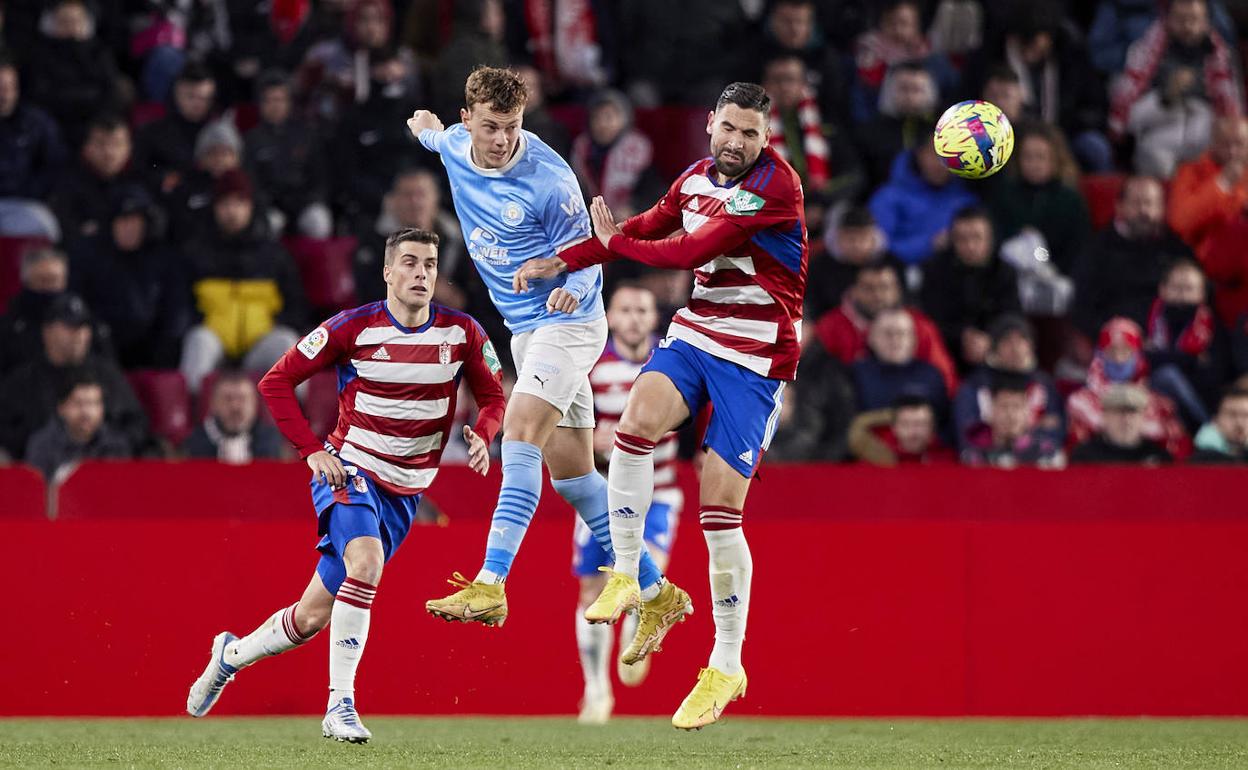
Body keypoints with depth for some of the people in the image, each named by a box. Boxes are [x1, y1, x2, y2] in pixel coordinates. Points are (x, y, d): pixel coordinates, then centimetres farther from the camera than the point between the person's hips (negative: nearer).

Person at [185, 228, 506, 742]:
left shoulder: (462, 333, -4)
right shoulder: (353, 328, -11)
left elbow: (492, 396, 10)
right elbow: (276, 382, -5)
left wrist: (482, 435, -13)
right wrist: (312, 450, -14)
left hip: (405, 491, 4)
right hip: (349, 468, -4)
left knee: (313, 615, 7)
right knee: (366, 561, -33)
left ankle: (231, 655, 36)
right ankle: (340, 705, -28)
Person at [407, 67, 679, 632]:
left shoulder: (547, 178, -20)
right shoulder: (456, 147, 0)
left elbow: (585, 251, -13)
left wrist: (571, 286, -29)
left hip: (567, 320, -8)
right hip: (525, 328, 8)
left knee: (520, 432, -25)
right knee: (571, 475, 9)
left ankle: (490, 587, -33)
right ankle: (653, 591, 18)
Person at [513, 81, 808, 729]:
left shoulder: (776, 185, -17)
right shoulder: (696, 178, 7)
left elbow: (694, 250, -19)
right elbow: (646, 228, 19)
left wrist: (614, 242, -5)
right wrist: (560, 263, 10)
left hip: (756, 358, -6)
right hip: (695, 334, 6)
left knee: (719, 509, -8)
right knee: (637, 420, -27)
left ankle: (726, 668, 4)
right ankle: (627, 577, -14)